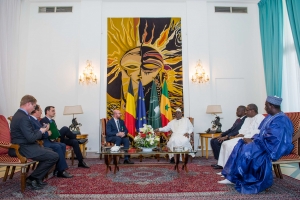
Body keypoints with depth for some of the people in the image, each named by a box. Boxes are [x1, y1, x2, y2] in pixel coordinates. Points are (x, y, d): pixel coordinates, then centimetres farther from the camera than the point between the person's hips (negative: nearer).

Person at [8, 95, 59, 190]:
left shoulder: (19, 114, 12)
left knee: (50, 151, 22)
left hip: (24, 146, 11)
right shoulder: (23, 117, -22)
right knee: (54, 156, -14)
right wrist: (41, 131, -7)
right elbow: (31, 138, -25)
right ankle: (32, 178, -1)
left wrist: (40, 130, 7)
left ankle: (37, 177, 19)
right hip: (24, 148, -11)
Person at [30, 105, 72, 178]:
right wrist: (48, 133, -12)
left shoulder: (36, 120, 20)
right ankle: (61, 171, -15)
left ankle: (57, 169, -2)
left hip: (44, 140, 10)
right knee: (57, 147, -25)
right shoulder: (30, 120, -13)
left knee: (62, 145, -4)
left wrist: (46, 129, 3)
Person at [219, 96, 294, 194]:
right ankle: (232, 177, -5)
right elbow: (261, 133, 17)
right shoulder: (270, 117, 11)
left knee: (246, 150, -25)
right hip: (264, 144, 10)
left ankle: (235, 178, -8)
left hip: (272, 148, -10)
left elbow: (271, 140, -27)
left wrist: (253, 141, -18)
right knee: (240, 146, -4)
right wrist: (253, 139, -1)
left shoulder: (280, 121, -21)